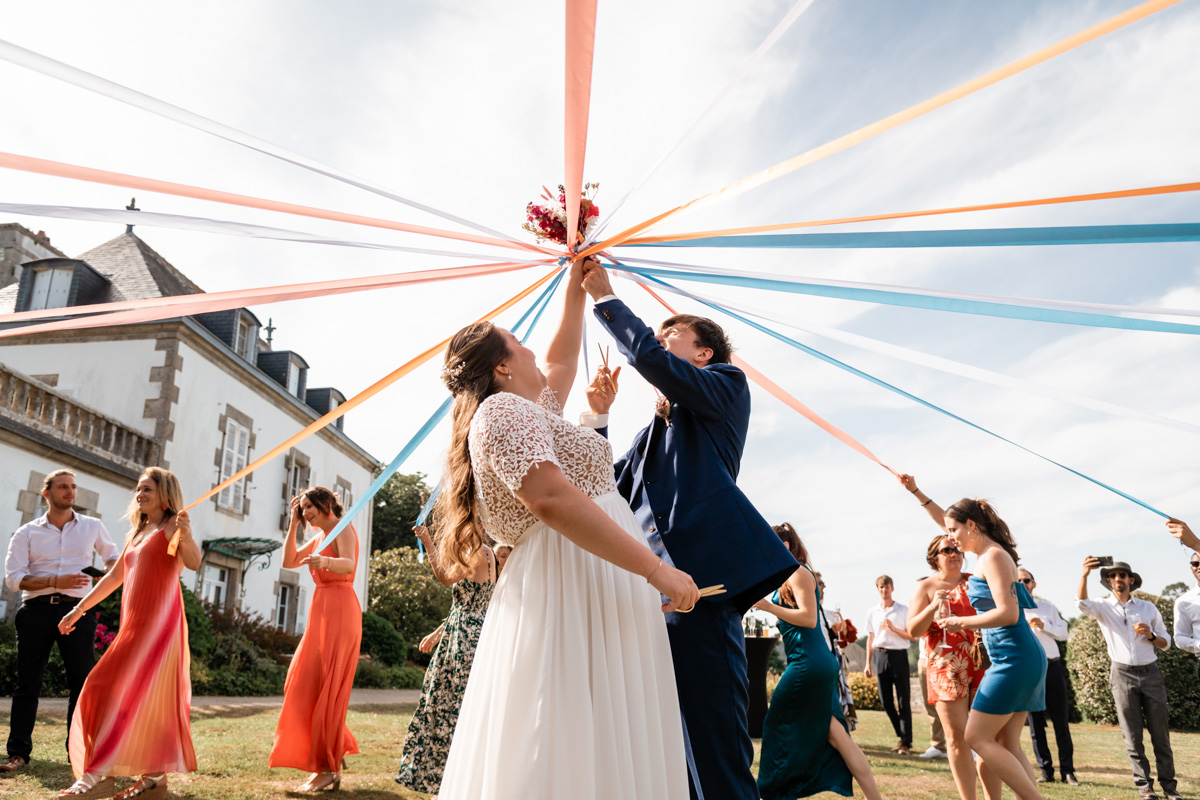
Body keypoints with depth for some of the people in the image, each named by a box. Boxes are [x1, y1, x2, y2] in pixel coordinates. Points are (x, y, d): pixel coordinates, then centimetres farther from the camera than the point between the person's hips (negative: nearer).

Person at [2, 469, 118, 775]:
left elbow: (112, 555, 27)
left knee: (83, 681, -2)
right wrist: (57, 581, -14)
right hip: (37, 610, 0)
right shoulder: (27, 533, 7)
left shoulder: (92, 527, 12)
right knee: (27, 683, 3)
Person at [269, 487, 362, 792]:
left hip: (340, 612, -10)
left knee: (327, 688, -8)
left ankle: (329, 769, -1)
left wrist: (326, 561, -48)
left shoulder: (343, 529, -8)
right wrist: (293, 523, 14)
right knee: (305, 685, 13)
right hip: (320, 613, 10)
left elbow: (349, 563, -26)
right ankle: (335, 751, 25)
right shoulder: (319, 537, 20)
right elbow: (289, 561, 17)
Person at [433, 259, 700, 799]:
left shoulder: (529, 410, 25)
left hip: (593, 588, 10)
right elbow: (553, 499, -22)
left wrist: (577, 289, 43)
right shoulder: (505, 409, -7)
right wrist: (656, 569, -22)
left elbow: (561, 361, 42)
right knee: (581, 751, -10)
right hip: (572, 583, -10)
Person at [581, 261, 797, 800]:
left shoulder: (727, 388, 10)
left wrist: (605, 297, 5)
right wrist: (598, 417, 20)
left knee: (713, 731, -10)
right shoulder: (650, 435, 30)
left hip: (699, 578, -7)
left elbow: (647, 357, -6)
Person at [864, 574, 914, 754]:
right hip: (880, 655, 4)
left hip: (898, 654, -4)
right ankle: (901, 736, 22)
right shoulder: (872, 611, 10)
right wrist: (868, 663, 11)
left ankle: (906, 742, 5)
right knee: (885, 700, 6)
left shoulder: (903, 610, 1)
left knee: (903, 700, -4)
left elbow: (912, 635, -2)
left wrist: (894, 628, -16)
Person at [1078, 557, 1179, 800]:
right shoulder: (1103, 607, 4)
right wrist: (1085, 574, -35)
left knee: (1160, 732, 1)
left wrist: (1151, 635, -9)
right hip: (1122, 675, -1)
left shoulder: (1148, 607, 10)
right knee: (1132, 735, 1)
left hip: (1150, 672, 1)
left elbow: (1165, 642, 14)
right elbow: (1082, 604, -19)